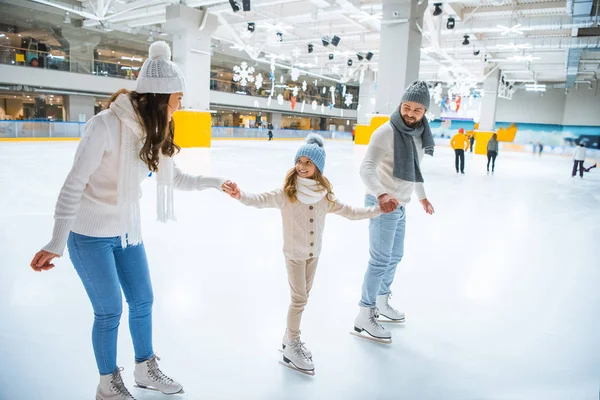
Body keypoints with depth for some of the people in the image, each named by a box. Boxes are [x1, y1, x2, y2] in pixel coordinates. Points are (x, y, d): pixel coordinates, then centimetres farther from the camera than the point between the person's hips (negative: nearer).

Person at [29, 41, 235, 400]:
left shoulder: (155, 131, -3)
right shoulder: (106, 125, -25)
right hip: (91, 235, -7)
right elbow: (74, 185, -24)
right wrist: (56, 244, -24)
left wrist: (215, 182, 9)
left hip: (128, 230, 7)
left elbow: (172, 177, 8)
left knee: (143, 301, 15)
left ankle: (146, 369, 38)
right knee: (110, 311, 4)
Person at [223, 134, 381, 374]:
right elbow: (262, 200, -26)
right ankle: (292, 348, 12)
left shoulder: (324, 196, -3)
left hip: (314, 254, 5)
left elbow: (349, 212, 5)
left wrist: (378, 210, 3)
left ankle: (290, 337, 33)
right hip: (294, 254, -5)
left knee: (303, 298, 15)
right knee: (299, 299, -3)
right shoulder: (286, 193, -15)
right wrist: (241, 196, -45)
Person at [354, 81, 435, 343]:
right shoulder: (386, 132, -18)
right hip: (382, 203, -9)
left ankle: (381, 302, 38)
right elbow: (367, 168, -28)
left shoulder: (420, 135, 7)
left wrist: (422, 197, 29)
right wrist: (381, 195, -45)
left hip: (399, 205, 9)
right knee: (380, 260, -5)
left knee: (395, 256, 19)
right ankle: (364, 316, 8)